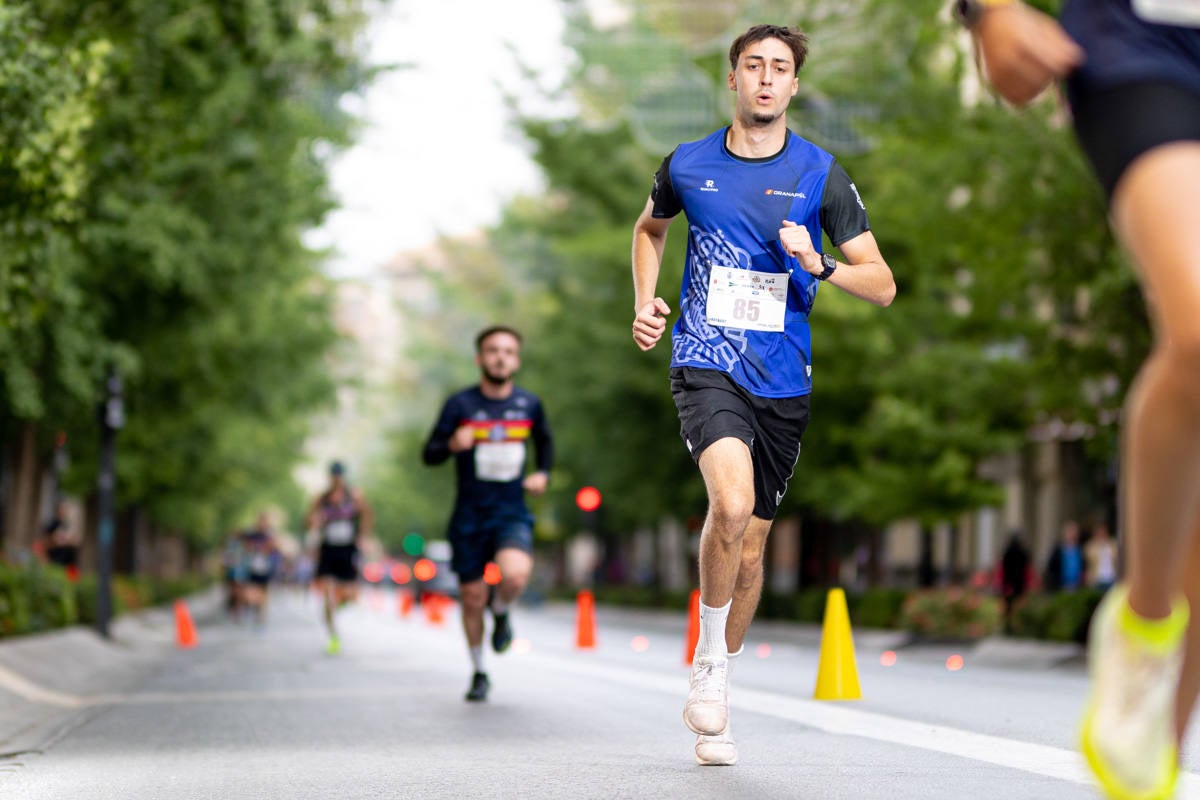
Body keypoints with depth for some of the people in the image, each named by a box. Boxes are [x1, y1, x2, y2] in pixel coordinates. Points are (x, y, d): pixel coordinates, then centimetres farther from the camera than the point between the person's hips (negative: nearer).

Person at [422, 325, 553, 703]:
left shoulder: (529, 404, 2)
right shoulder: (460, 404, -5)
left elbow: (544, 441, 22)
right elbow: (430, 455, -5)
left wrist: (542, 473, 4)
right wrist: (452, 444, -27)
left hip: (513, 514, 0)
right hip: (469, 515, 0)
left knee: (515, 575, -29)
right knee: (472, 598, 5)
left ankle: (502, 611, 6)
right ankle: (479, 673, 27)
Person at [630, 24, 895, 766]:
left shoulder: (820, 173, 0)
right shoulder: (687, 165, 3)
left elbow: (882, 284, 0)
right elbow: (650, 228, 26)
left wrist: (820, 264, -18)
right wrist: (646, 300, 10)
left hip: (783, 379, 2)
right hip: (705, 363, -2)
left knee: (751, 539, 9)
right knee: (733, 501, -28)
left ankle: (712, 708, 27)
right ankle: (708, 664, -8)